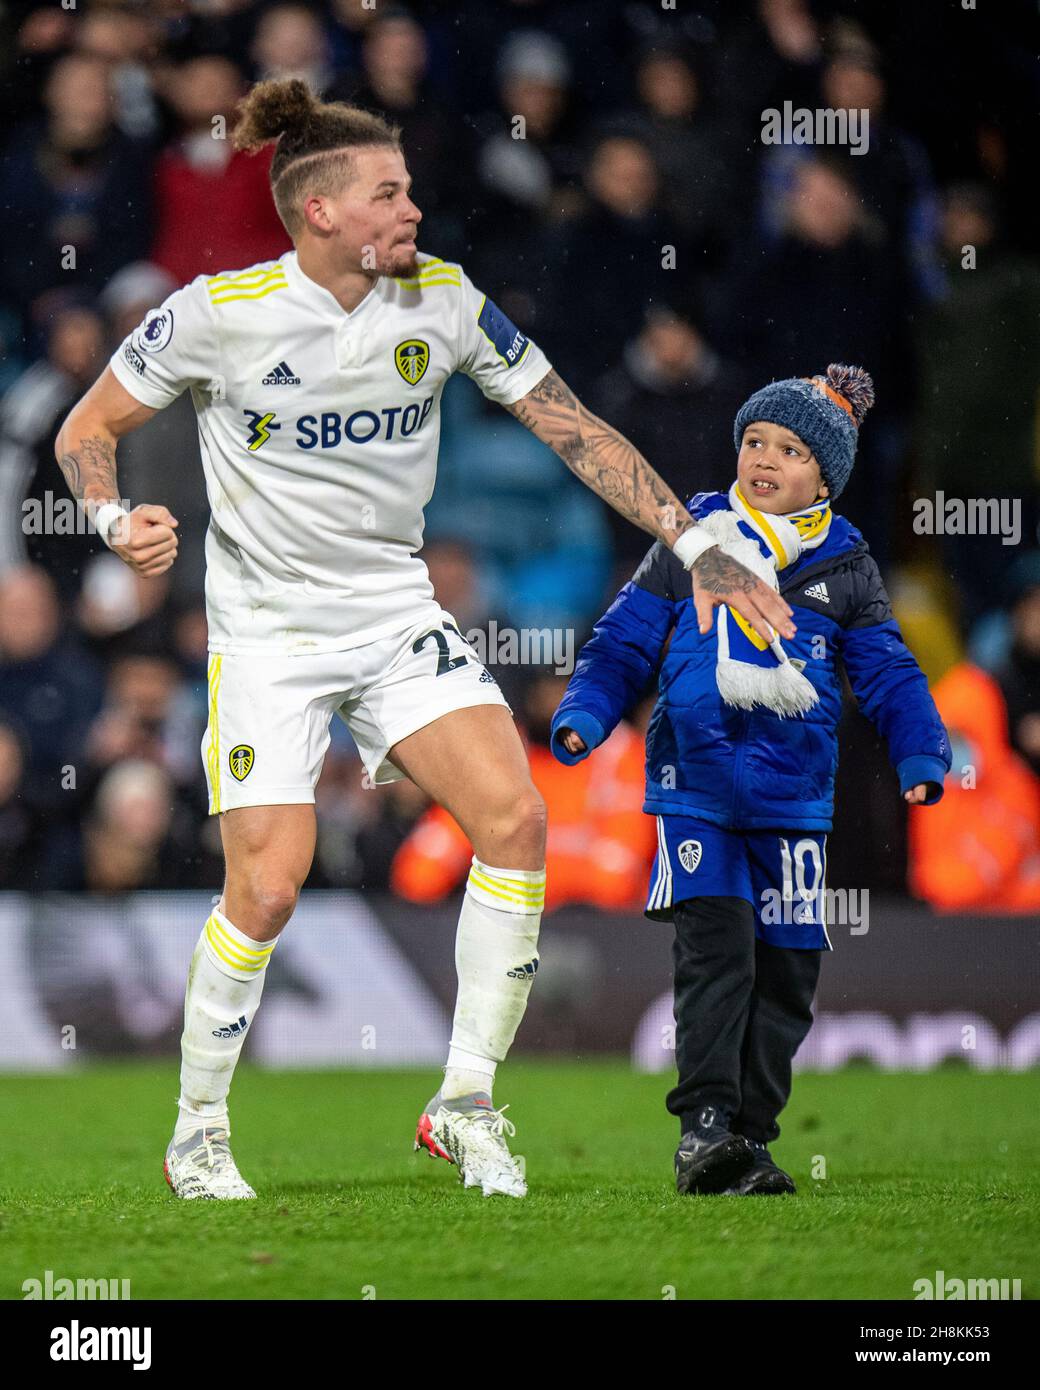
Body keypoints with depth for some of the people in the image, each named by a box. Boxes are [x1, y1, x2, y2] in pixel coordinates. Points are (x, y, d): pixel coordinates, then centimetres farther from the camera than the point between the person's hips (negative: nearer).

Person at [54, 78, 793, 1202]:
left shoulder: (442, 300, -2)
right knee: (267, 887, -13)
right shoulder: (220, 312, -12)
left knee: (514, 817, -17)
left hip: (399, 615, 4)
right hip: (268, 632, -3)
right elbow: (86, 429, -1)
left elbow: (573, 430, 3)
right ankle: (197, 1134, 10)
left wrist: (697, 546, -2)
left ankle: (465, 1107, -4)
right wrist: (116, 520, -22)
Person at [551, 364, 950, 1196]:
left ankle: (749, 1138, 13)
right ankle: (704, 1123, -18)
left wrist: (921, 762, -6)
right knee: (715, 943, -17)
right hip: (698, 789, -2)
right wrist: (583, 719, -10)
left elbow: (890, 676, 10)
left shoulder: (846, 568, 9)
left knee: (786, 970, 3)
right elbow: (622, 645, 7)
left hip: (794, 799, 2)